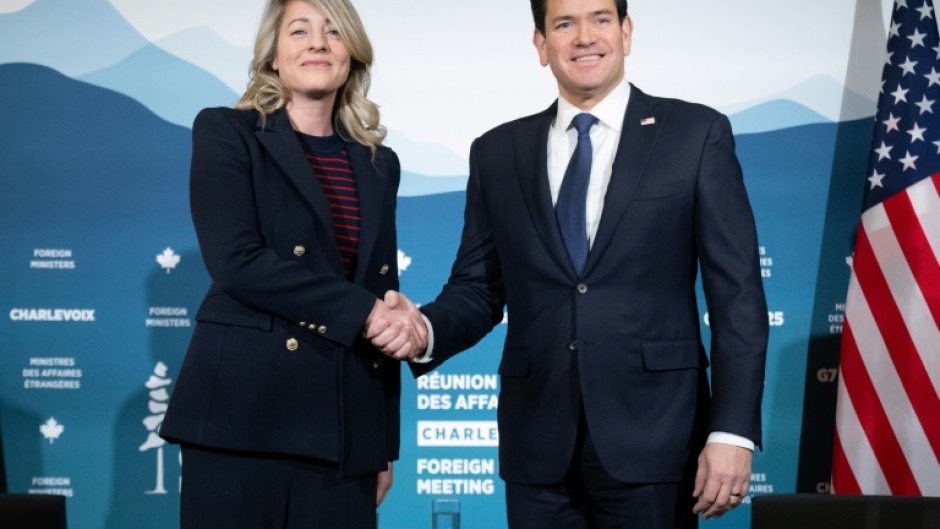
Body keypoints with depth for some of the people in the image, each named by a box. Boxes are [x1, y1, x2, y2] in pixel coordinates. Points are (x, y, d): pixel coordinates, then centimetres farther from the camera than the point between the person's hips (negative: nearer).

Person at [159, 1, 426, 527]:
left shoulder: (378, 164, 15)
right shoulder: (227, 132, 2)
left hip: (345, 423, 4)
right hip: (245, 413, -4)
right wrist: (361, 311, -14)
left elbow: (383, 293, 15)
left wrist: (386, 443, 12)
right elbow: (236, 261, -12)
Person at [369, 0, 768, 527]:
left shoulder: (696, 133, 1)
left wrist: (733, 430, -9)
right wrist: (426, 328, -11)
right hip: (538, 443, 3)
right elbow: (478, 289, 10)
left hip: (652, 437, -2)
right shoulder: (498, 153, 9)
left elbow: (737, 292, -2)